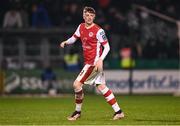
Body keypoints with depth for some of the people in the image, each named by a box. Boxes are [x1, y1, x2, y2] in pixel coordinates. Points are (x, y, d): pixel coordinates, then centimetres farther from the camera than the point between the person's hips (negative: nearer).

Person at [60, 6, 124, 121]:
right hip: (88, 62, 8)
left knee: (77, 84, -9)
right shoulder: (81, 27, 8)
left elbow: (107, 47, -10)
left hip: (94, 63, -8)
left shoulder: (98, 31, -13)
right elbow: (74, 38, 20)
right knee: (101, 87, 8)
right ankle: (118, 112, 11)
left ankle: (77, 112, 6)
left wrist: (100, 60, -23)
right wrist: (66, 42, -2)